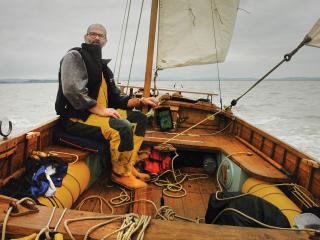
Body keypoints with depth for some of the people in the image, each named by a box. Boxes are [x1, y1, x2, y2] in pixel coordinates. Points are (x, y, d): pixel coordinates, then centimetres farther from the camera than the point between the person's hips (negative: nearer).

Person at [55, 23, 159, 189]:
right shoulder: (74, 56, -6)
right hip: (76, 117, -9)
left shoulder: (103, 67, 19)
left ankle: (129, 166, 3)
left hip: (99, 113, 9)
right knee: (123, 127, -31)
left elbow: (116, 99, 18)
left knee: (139, 118, 6)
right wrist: (100, 110, -22)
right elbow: (72, 90, -22)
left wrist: (140, 101, 5)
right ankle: (121, 174, -8)